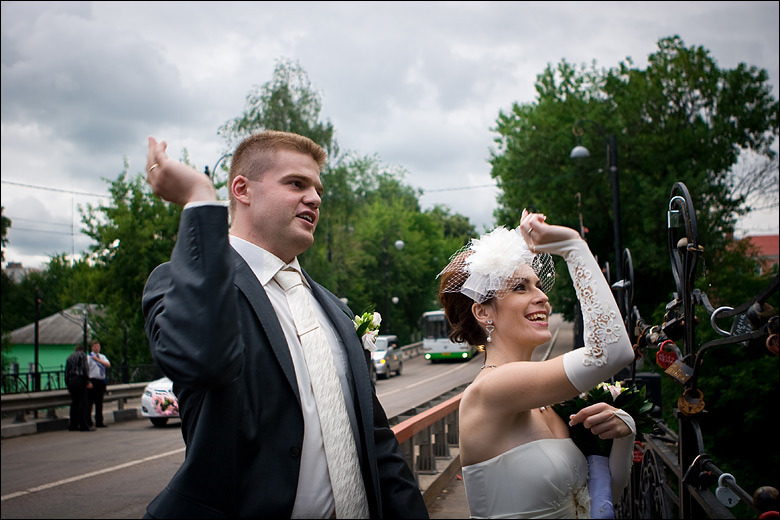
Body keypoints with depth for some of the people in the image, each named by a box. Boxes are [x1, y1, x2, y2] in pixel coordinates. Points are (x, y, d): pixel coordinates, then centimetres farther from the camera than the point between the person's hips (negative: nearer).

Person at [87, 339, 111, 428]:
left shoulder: (102, 356, 15)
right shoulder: (89, 357, -2)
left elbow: (108, 365, 0)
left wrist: (98, 360, -9)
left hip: (101, 381, 6)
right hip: (92, 381, -6)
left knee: (99, 403, 10)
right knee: (89, 402, -5)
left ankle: (99, 422, 16)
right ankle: (88, 422, 0)